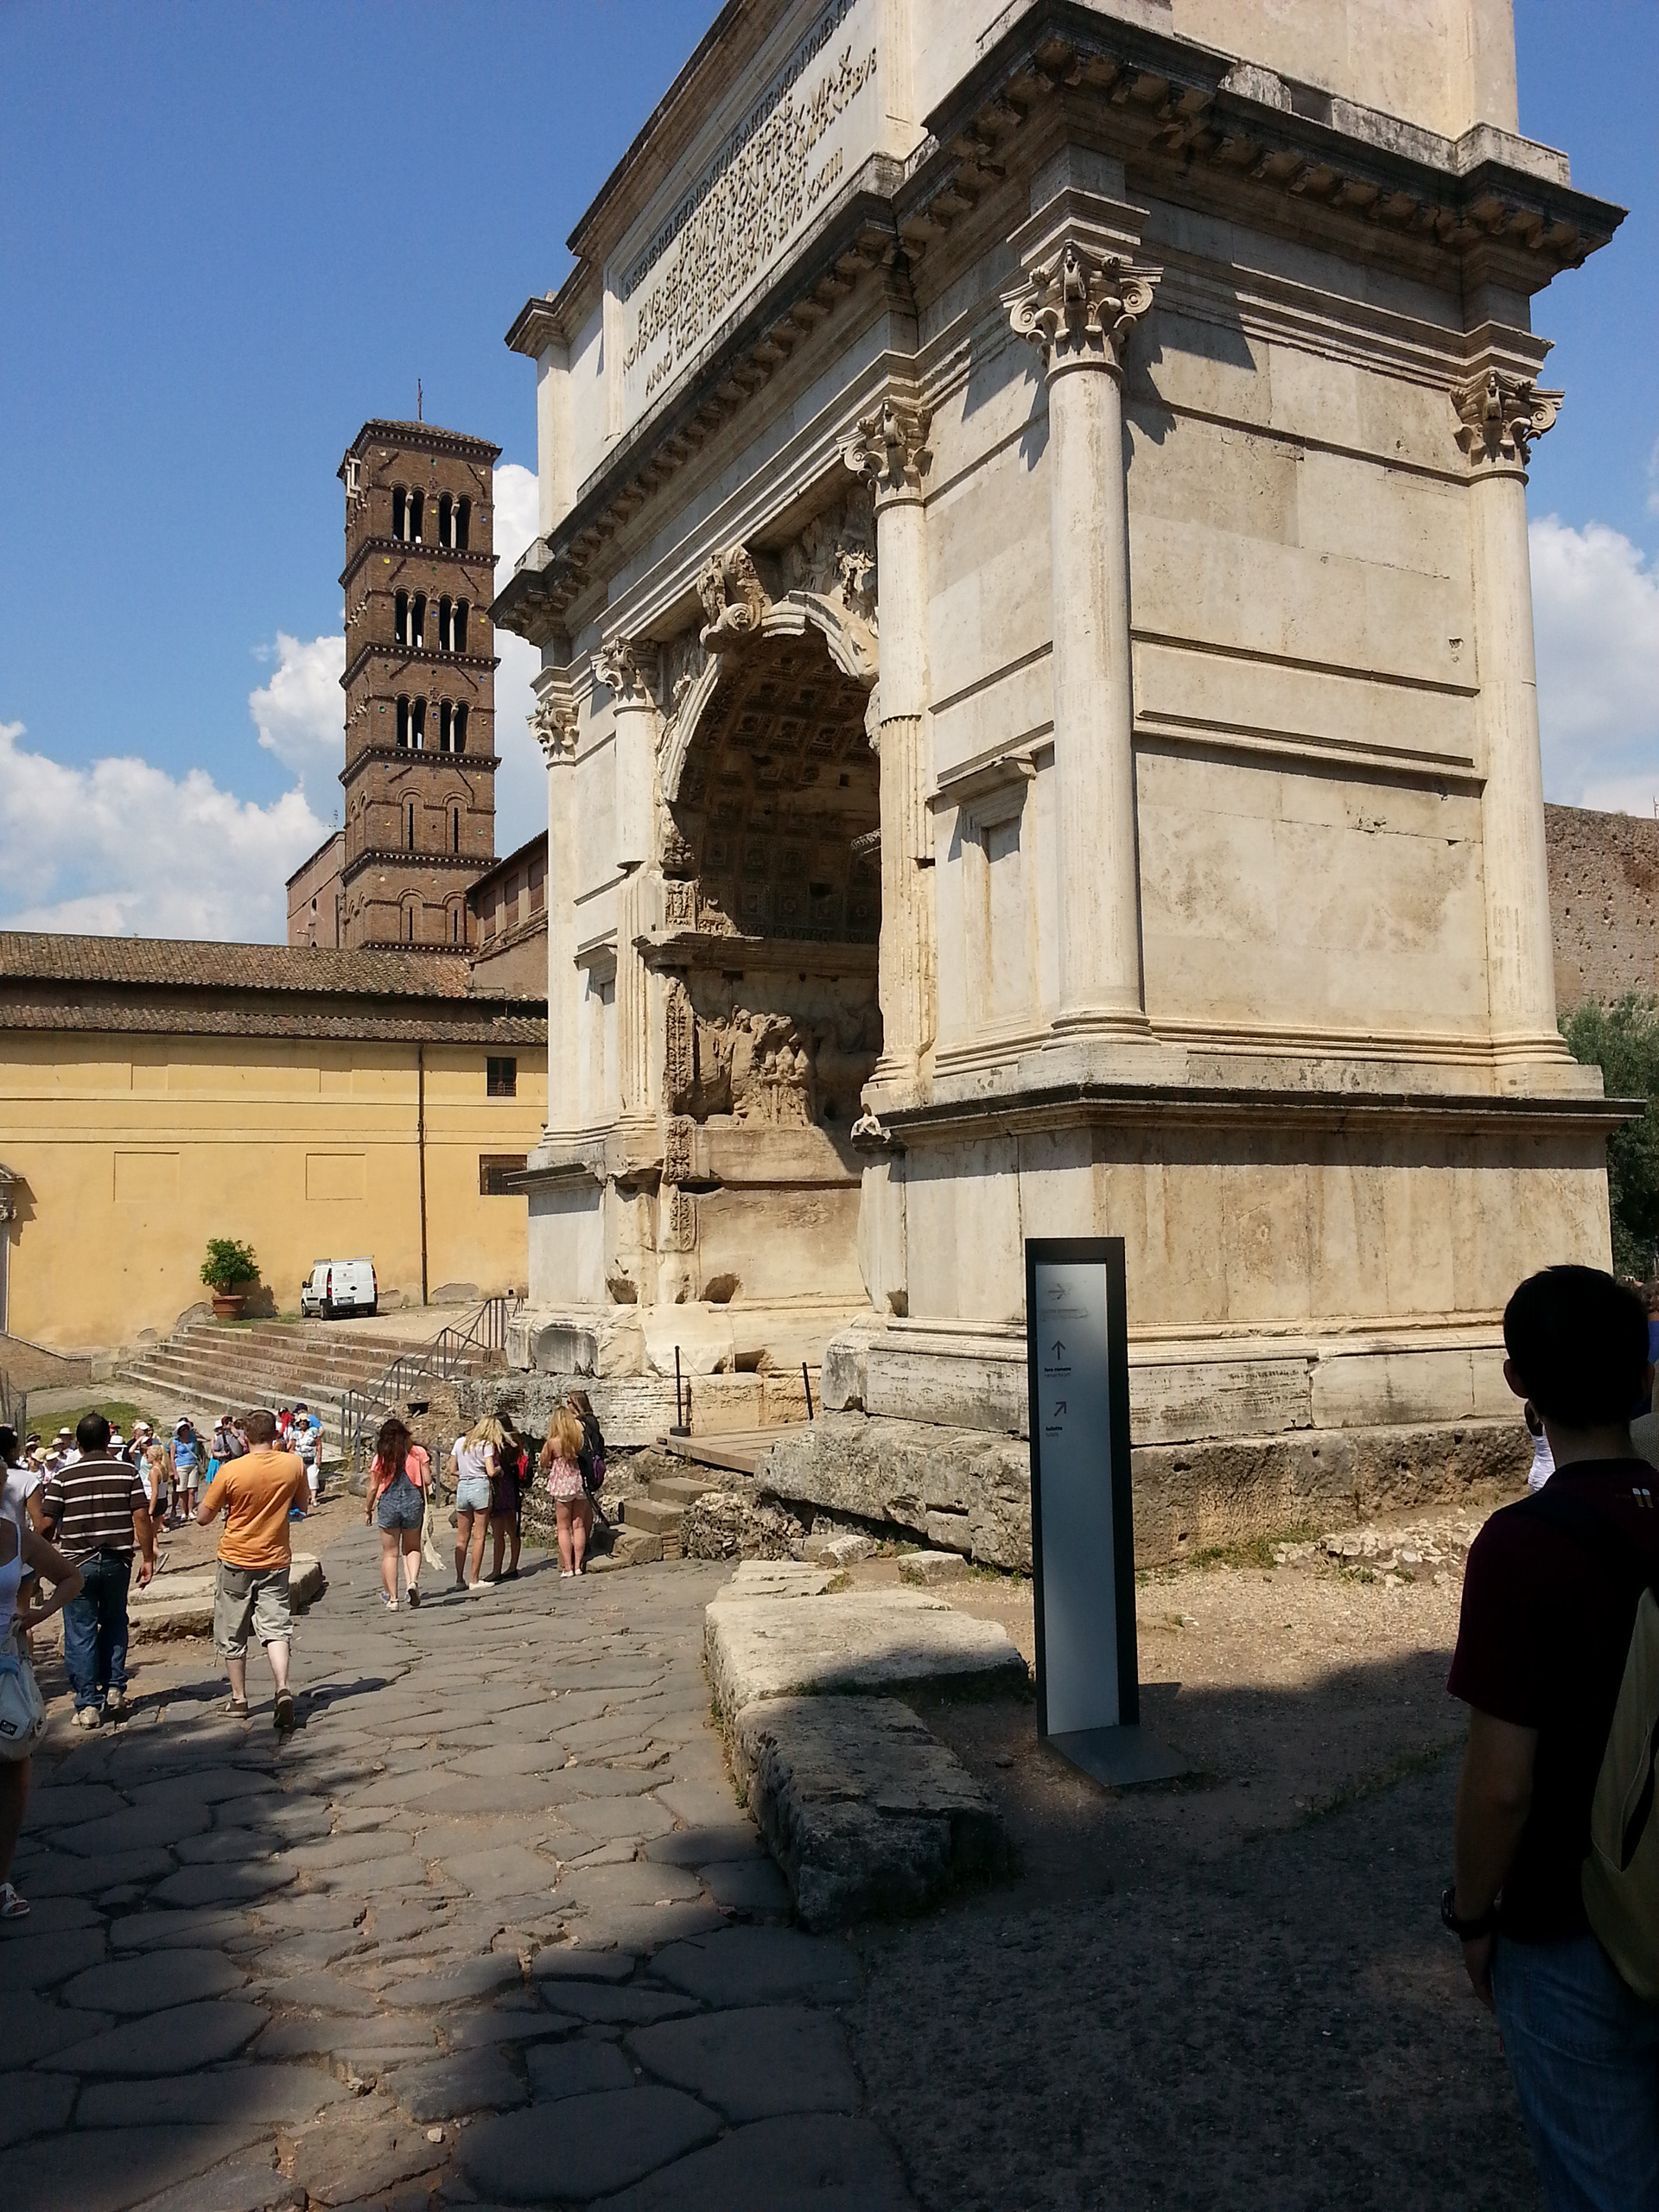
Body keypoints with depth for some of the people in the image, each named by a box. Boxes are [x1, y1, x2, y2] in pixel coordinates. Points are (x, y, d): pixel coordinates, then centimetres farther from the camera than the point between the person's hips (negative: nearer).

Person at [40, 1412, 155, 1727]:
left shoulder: (62, 1477, -5)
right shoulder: (128, 1473, -2)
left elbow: (47, 1524, -6)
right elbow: (141, 1517, -5)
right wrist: (147, 1557, 2)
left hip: (76, 1563, -2)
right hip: (117, 1560, 2)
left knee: (80, 1634, 5)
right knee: (114, 1624, 21)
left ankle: (88, 1705, 6)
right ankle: (114, 1689, 15)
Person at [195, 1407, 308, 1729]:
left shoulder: (231, 1471, -15)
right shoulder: (293, 1464, -7)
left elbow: (202, 1518, -6)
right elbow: (303, 1504, 10)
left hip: (236, 1561, -1)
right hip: (275, 1561, 2)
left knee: (233, 1634, 13)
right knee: (275, 1629, 1)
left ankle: (239, 1699, 21)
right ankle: (283, 1688, -20)